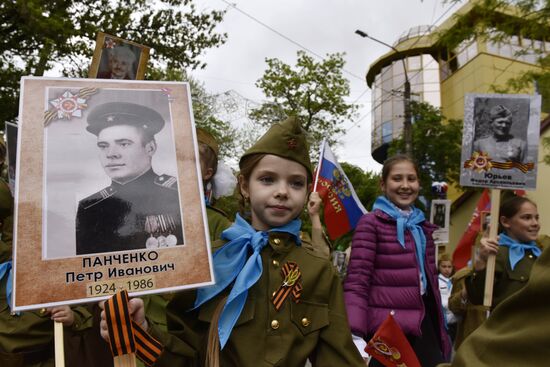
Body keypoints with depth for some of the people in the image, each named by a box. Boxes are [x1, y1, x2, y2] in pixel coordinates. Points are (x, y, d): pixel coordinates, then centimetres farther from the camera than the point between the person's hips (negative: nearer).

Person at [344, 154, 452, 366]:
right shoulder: (371, 222, -9)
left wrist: (440, 330, 19)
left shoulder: (422, 226, 13)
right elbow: (356, 282, -15)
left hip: (421, 324, 7)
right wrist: (355, 335, -25)